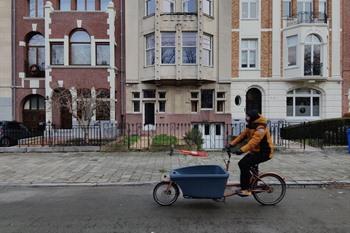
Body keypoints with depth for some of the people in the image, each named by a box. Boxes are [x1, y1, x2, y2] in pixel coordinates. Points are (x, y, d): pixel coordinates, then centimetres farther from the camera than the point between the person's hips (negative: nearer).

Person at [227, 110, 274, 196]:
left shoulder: (260, 128, -23)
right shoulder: (251, 126, 8)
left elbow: (253, 141, -35)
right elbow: (242, 136, 6)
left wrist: (242, 150, -42)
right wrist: (232, 144, -3)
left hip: (263, 152, -10)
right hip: (255, 151, 10)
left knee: (244, 165, -21)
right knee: (241, 163, 4)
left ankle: (246, 190, -13)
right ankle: (252, 183, 19)